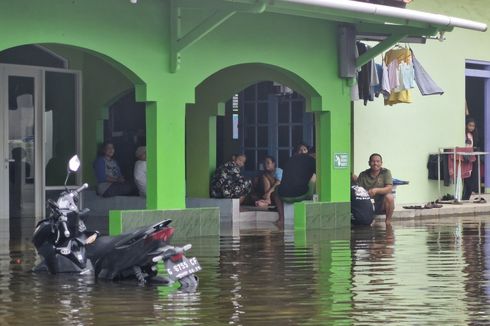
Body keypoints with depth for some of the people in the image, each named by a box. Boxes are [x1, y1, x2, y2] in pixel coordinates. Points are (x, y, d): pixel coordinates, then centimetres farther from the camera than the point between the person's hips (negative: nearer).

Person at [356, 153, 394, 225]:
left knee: (389, 197, -32)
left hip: (381, 204, -2)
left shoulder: (386, 172, 0)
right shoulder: (363, 175, 6)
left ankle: (388, 222, -17)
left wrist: (376, 190, -28)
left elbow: (389, 189, -13)